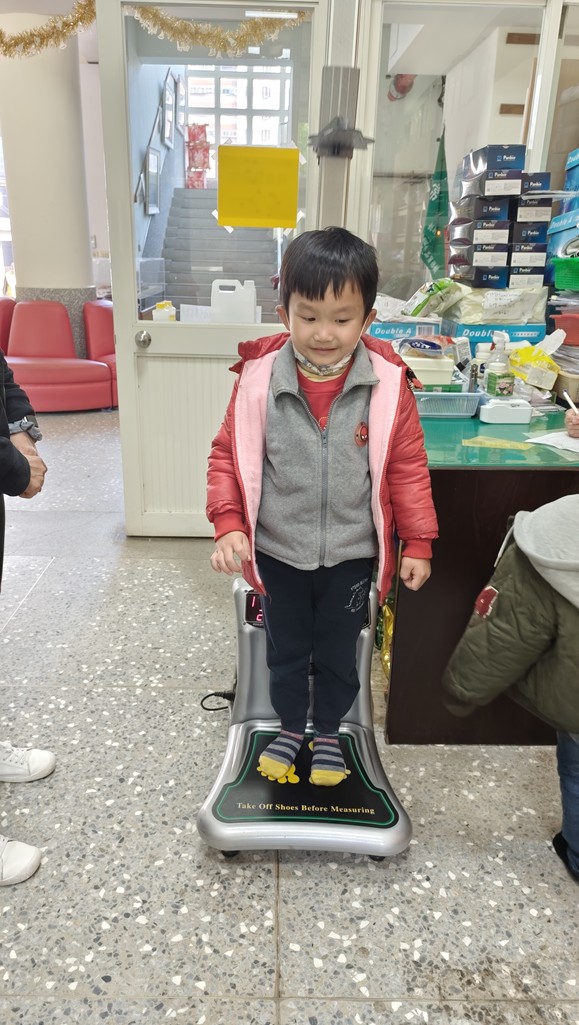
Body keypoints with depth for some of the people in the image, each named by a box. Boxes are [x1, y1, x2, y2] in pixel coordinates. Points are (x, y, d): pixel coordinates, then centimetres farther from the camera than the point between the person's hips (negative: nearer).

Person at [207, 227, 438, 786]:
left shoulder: (387, 384, -14)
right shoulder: (259, 378, -15)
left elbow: (407, 468, -5)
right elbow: (228, 455, -5)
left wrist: (417, 542, -2)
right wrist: (229, 524, -16)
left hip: (351, 555, 0)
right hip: (278, 552, 1)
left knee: (338, 655, 20)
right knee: (285, 651, 22)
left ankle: (329, 733, 47)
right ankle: (291, 728, 49)